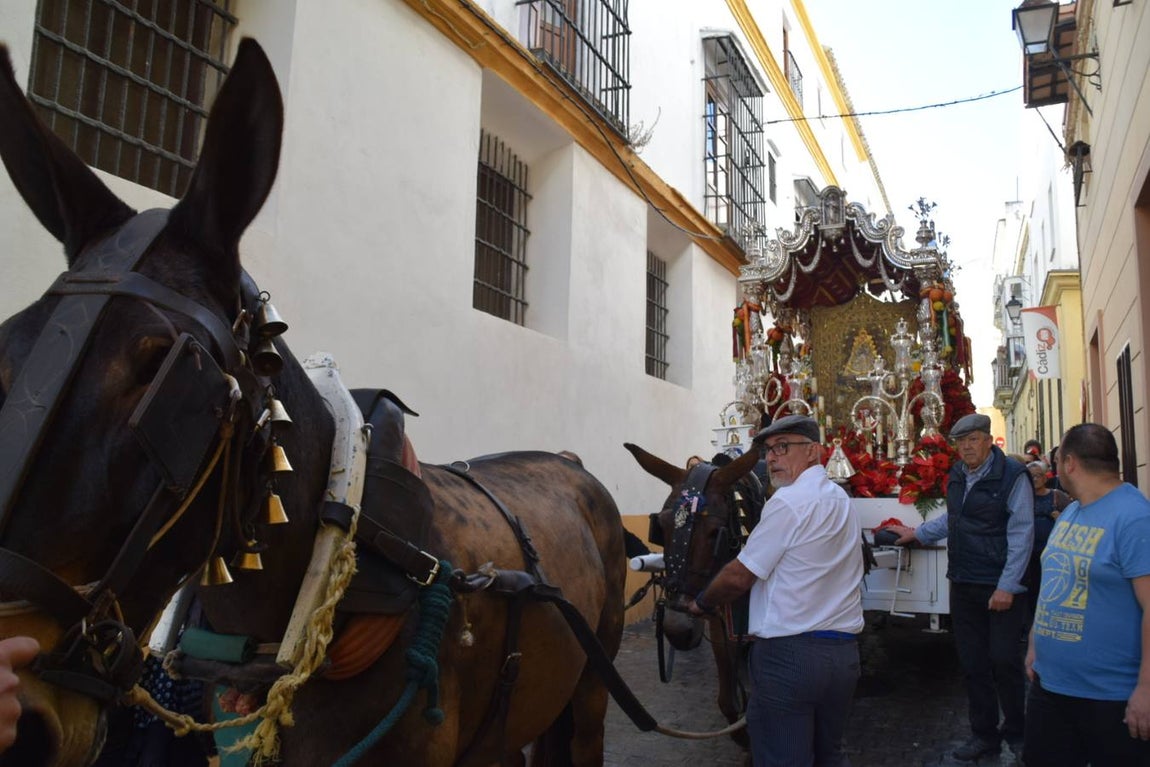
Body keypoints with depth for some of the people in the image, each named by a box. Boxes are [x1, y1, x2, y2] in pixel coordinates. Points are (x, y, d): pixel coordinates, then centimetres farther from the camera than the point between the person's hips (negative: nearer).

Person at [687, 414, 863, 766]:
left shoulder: (789, 501, -13)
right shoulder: (841, 500, 13)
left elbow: (739, 577, -12)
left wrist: (701, 603, 5)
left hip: (787, 655, -8)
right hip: (844, 653, 8)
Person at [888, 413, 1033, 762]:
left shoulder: (1011, 475, -12)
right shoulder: (957, 476, 9)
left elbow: (1021, 533, -14)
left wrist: (1007, 586, -17)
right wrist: (917, 533, 27)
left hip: (1001, 586, -6)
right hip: (963, 584, 6)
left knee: (1004, 660, -1)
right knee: (972, 662, 11)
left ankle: (1017, 733, 21)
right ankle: (984, 734, 24)